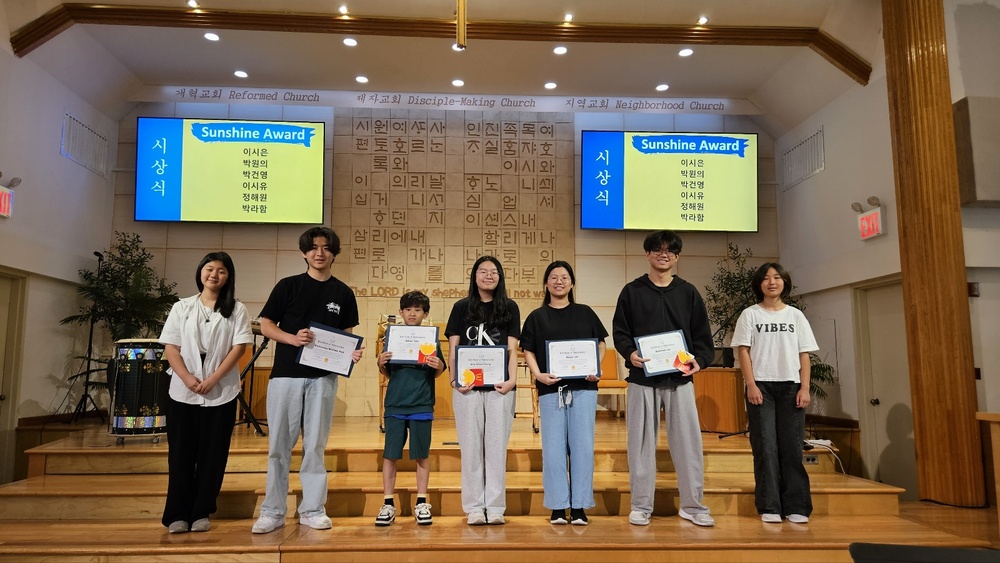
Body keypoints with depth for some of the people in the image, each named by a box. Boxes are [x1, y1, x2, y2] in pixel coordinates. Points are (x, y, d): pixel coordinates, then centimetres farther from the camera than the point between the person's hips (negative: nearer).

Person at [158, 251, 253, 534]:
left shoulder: (236, 310, 4)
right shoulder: (181, 307, 8)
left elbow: (239, 347, -5)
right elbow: (170, 348, 2)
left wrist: (213, 379, -14)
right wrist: (187, 378, -13)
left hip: (221, 392, -1)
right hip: (183, 392, 1)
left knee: (212, 455, 3)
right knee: (181, 454, 4)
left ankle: (201, 513, 14)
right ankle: (178, 514, 13)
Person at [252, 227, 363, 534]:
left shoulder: (343, 293, 8)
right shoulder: (288, 286, 3)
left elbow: (347, 335, 12)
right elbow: (266, 325, 2)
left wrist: (353, 353, -10)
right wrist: (293, 338, -16)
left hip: (323, 378, 1)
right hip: (285, 375, -1)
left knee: (315, 445, 8)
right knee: (279, 445, 5)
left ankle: (312, 509, 18)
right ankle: (272, 511, 15)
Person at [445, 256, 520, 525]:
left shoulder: (510, 308, 9)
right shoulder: (461, 307, 9)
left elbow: (512, 349, 4)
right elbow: (453, 348, 6)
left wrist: (512, 379, -10)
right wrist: (454, 379, -7)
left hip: (499, 386, 0)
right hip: (467, 387, 0)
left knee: (497, 446, 4)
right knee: (471, 446, 5)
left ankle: (495, 507, 13)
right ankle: (474, 507, 13)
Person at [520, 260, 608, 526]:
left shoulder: (585, 313, 10)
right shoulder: (536, 317, 8)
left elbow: (600, 344, 12)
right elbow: (528, 352, 4)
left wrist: (595, 369, -6)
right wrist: (538, 374, -14)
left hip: (583, 387, 1)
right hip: (550, 388, 0)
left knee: (582, 445, 2)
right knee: (554, 447, 3)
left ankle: (579, 506, 12)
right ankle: (558, 506, 13)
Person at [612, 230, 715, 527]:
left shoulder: (688, 293, 11)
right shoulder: (632, 291, 7)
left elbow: (702, 335, 9)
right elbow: (619, 331, 4)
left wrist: (699, 359, -10)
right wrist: (630, 353, -15)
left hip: (679, 378, 1)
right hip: (642, 379, -1)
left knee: (688, 441, 3)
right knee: (641, 442, 4)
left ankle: (693, 505, 16)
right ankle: (641, 506, 14)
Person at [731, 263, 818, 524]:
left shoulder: (796, 315, 11)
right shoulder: (750, 314, 5)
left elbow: (804, 354, 8)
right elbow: (743, 351, -1)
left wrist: (805, 388, -1)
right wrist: (751, 385, -10)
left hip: (790, 386, 2)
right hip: (761, 386, -2)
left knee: (792, 447, 1)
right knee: (765, 447, -1)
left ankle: (796, 506, 8)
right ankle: (769, 507, 4)